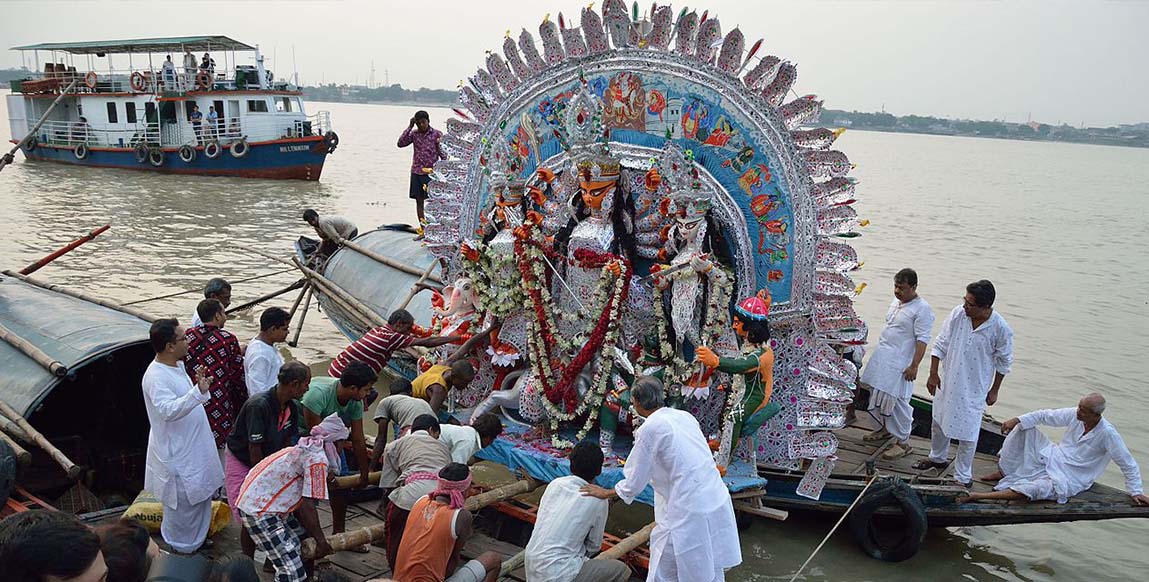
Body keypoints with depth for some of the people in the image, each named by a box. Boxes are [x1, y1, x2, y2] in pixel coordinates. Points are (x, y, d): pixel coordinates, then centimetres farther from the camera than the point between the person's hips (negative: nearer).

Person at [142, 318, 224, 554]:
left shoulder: (178, 365, 4)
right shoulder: (156, 377, -26)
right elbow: (169, 410, -42)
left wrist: (200, 385, 6)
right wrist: (198, 392, -53)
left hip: (194, 446, 10)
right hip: (177, 453, -10)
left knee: (200, 496, 23)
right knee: (183, 503, 6)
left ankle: (197, 540, 42)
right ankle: (182, 552, 24)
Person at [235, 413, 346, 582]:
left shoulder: (305, 450, 15)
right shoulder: (318, 459, -15)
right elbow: (307, 506, -17)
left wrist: (314, 535, 16)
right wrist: (321, 540, -6)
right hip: (259, 511, -11)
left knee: (302, 538, 23)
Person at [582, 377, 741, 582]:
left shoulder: (649, 429, -10)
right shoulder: (685, 416, 9)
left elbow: (634, 483, -4)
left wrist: (606, 493, 14)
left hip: (689, 514, -7)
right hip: (718, 505, 7)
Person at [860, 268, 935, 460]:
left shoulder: (922, 309, -15)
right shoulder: (896, 302, 11)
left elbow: (922, 340, -18)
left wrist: (914, 366, -22)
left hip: (900, 363, -8)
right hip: (882, 358, 8)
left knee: (897, 400, -6)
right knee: (881, 394, 17)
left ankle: (903, 442, 4)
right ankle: (887, 428, 36)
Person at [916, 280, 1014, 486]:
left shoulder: (1001, 329, -21)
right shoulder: (958, 314, -14)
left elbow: (1003, 362, -6)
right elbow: (940, 344, -4)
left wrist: (994, 390, 1)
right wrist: (933, 374, -4)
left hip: (974, 389, -4)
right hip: (948, 381, 4)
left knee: (967, 433, 5)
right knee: (939, 421, 22)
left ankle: (963, 477, 23)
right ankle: (937, 458, 47)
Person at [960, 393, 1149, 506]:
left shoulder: (1108, 434, -21)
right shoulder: (1074, 415, -7)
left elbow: (1128, 464, -12)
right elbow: (1045, 416, -2)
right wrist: (1016, 420, -15)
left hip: (1068, 479, -7)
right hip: (1052, 458, 7)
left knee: (1035, 489, -36)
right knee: (1023, 428, -7)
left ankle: (977, 497, -40)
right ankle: (1003, 472, -7)